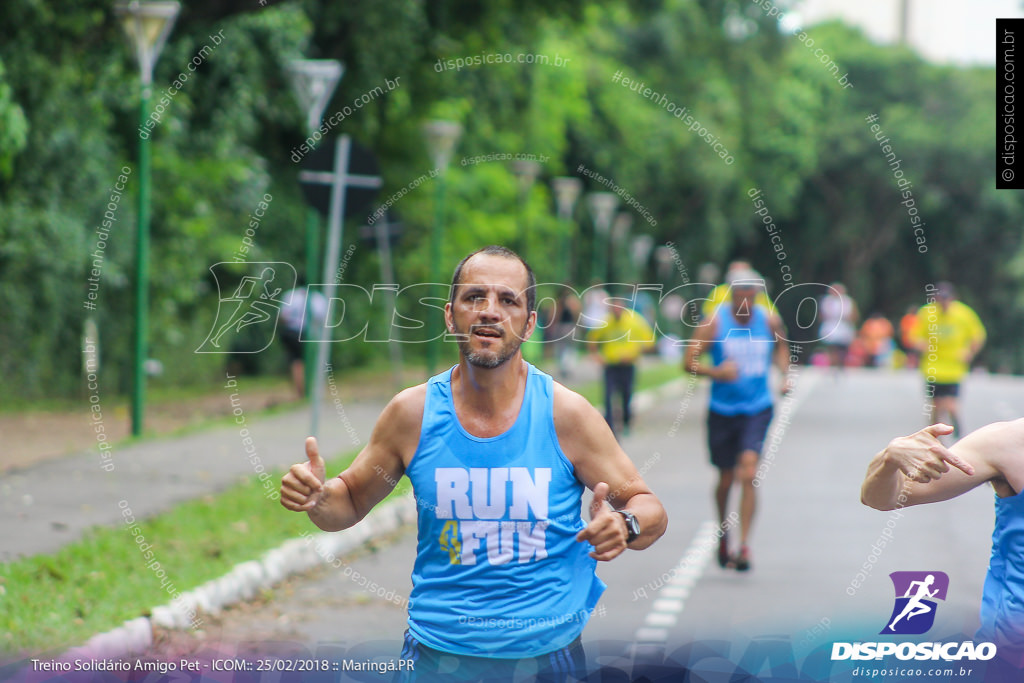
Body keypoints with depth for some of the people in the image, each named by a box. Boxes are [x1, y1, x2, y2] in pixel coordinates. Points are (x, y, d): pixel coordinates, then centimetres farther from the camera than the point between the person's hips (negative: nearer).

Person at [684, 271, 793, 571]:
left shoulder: (770, 321, 0)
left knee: (748, 469, -19)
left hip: (758, 409, 0)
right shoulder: (715, 323, -9)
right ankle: (723, 535, 37)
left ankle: (744, 545, -18)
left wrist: (786, 374, 4)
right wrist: (717, 372, -28)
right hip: (722, 409, 0)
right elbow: (689, 361, -11)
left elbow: (781, 347, 21)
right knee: (726, 479, 9)